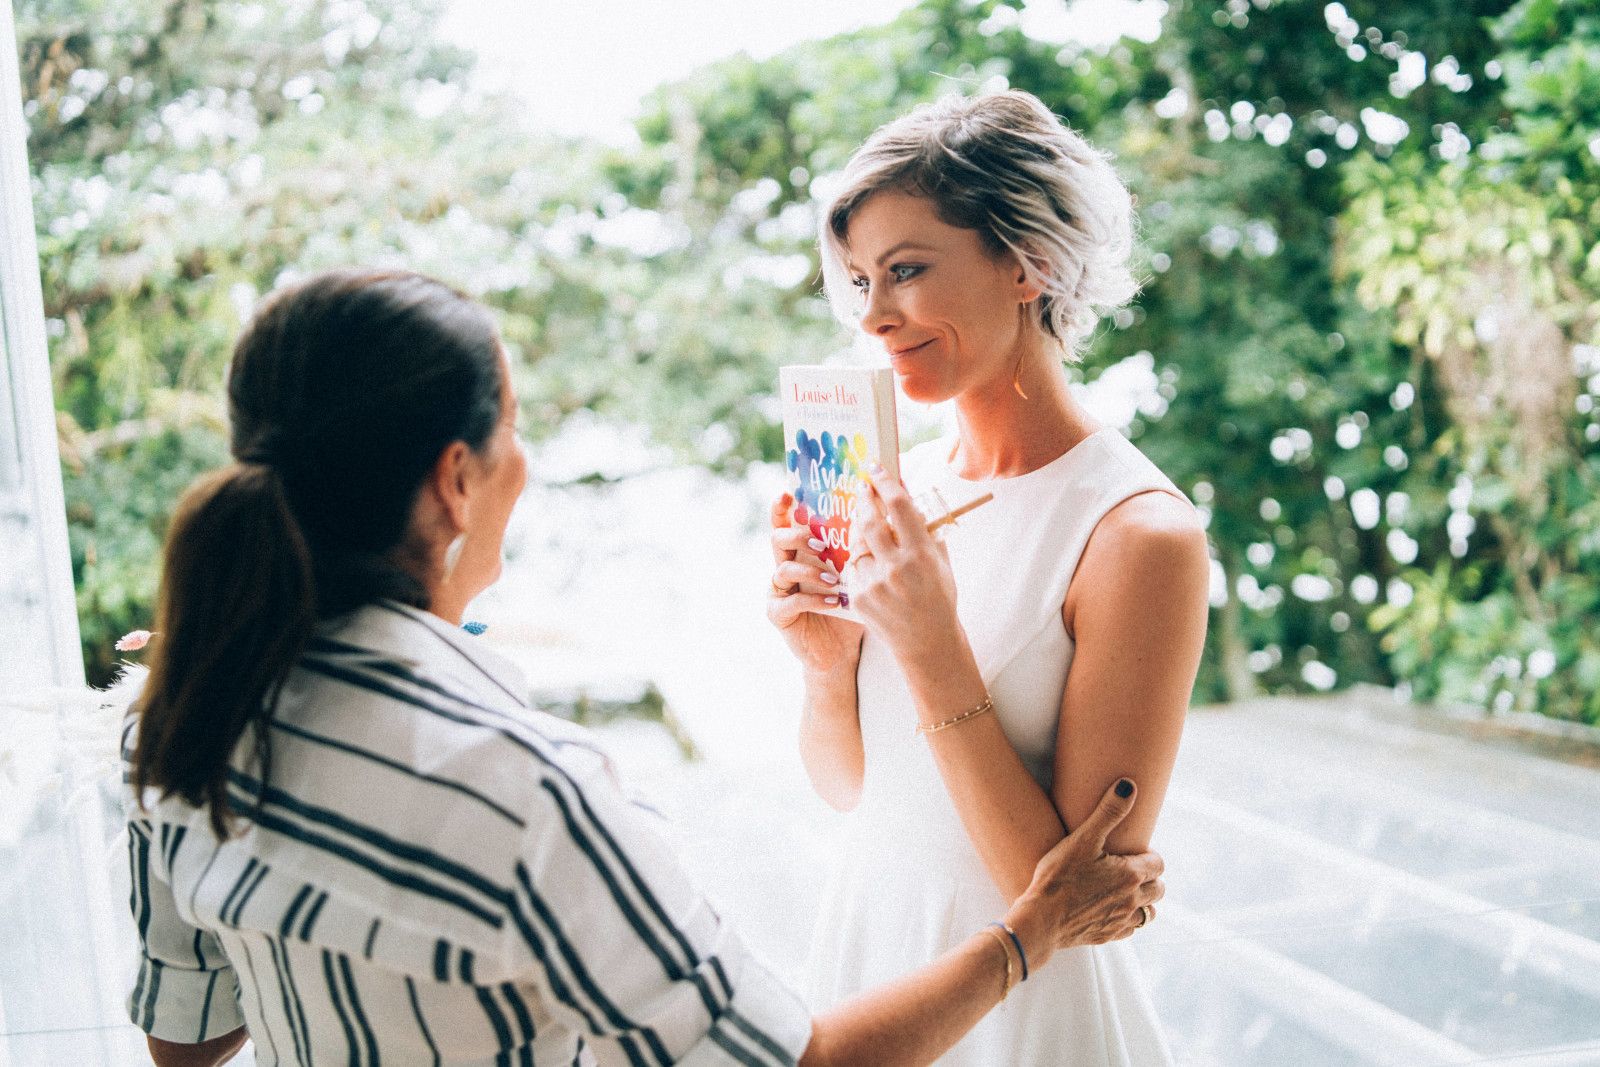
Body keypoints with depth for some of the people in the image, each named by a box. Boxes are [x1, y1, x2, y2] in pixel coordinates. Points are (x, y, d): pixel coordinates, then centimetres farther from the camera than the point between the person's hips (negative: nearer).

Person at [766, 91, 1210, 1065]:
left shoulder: (1139, 534, -21)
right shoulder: (901, 489, -3)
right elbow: (848, 786, 4)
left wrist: (935, 655, -27)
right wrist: (825, 661, -14)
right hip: (866, 948, 6)